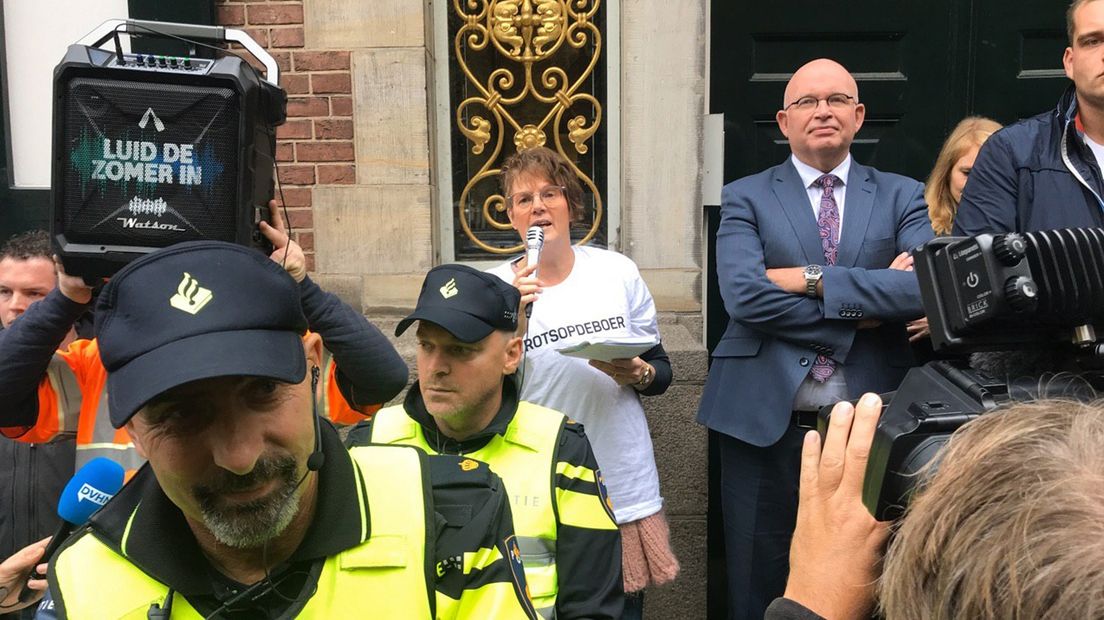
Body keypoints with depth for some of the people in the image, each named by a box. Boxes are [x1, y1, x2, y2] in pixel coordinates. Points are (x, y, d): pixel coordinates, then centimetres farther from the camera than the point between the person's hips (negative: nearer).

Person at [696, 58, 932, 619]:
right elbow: (743, 294, -13)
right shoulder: (745, 198, 4)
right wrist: (867, 305, -11)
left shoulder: (902, 197, 8)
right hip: (766, 421, -1)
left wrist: (814, 279, -14)